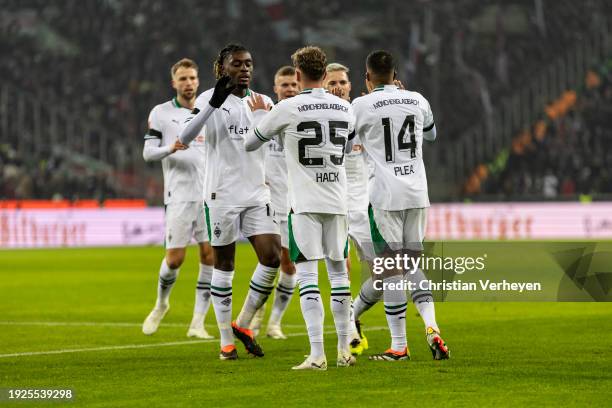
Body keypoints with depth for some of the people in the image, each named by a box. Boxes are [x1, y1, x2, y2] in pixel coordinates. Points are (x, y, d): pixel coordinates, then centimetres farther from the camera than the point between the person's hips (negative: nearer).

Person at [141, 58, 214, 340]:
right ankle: (161, 304, 25)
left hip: (209, 194, 3)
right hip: (179, 195, -3)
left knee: (210, 256, -6)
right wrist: (171, 149, -20)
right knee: (175, 258, -5)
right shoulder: (161, 113, 2)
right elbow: (148, 152, -2)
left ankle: (198, 323, -1)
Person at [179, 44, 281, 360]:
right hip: (222, 194, -4)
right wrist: (214, 103, -31)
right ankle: (226, 340, 11)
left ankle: (243, 323, 12)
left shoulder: (262, 102, 10)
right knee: (224, 265, 2)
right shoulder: (210, 100, -5)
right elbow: (184, 137, -20)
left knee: (272, 257, -7)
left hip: (257, 193, 4)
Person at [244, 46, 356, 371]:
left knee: (307, 275, -5)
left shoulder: (287, 109, -8)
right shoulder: (345, 109, 7)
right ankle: (344, 351, 18)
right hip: (337, 202, 4)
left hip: (304, 204, -4)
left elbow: (249, 144, 4)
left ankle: (317, 355, -13)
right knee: (338, 272, 12)